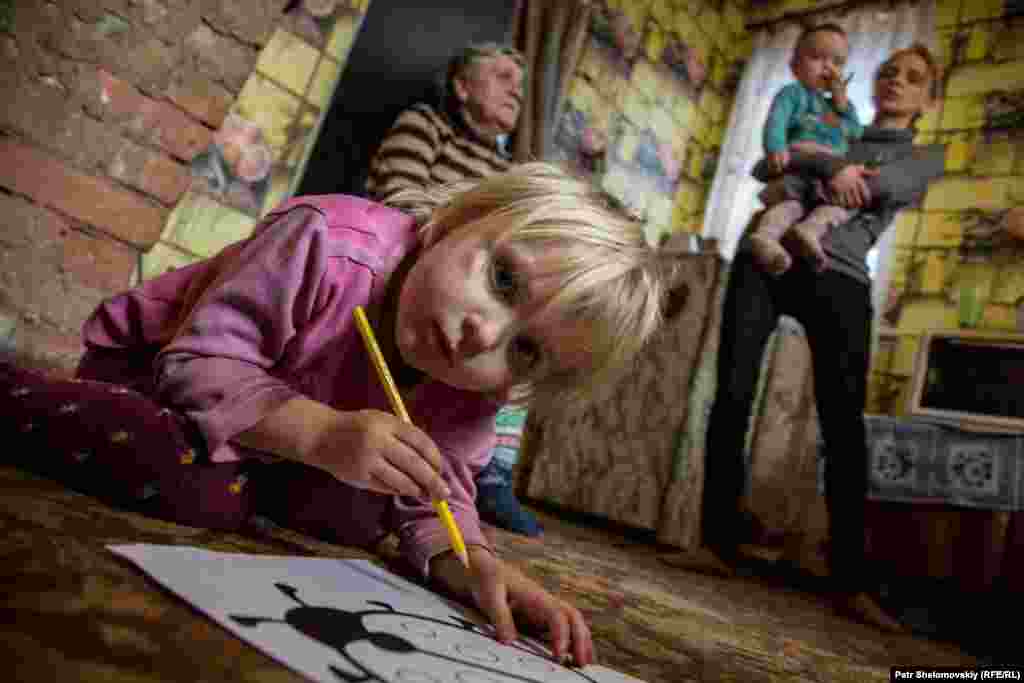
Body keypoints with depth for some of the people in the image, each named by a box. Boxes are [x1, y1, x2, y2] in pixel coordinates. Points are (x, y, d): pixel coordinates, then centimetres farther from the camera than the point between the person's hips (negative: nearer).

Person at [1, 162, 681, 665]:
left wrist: (475, 563, -38)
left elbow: (434, 492, -17)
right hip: (152, 372, -4)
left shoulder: (468, 396, -19)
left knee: (357, 516, -14)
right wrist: (323, 434, -49)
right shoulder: (331, 243, -37)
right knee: (201, 492, -32)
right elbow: (198, 365, -35)